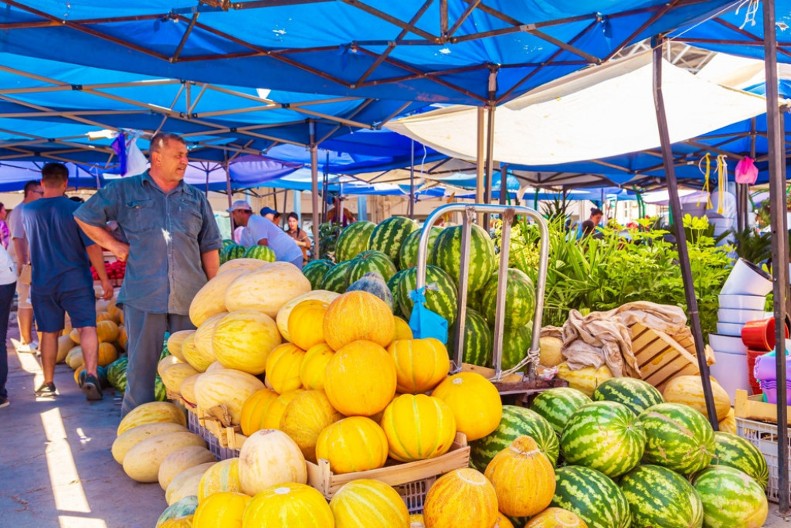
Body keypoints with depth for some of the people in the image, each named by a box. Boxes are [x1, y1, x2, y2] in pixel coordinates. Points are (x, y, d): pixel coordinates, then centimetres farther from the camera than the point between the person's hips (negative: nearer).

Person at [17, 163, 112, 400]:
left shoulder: (27, 211, 3)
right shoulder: (76, 209, -9)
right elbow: (92, 246, -11)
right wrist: (105, 280, -5)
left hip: (42, 282, 3)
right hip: (76, 280, -3)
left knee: (49, 332, 13)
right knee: (87, 327, -3)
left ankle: (48, 383, 20)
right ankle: (91, 375, -19)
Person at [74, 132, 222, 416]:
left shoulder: (197, 198, 13)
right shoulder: (124, 190, 7)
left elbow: (209, 247, 13)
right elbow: (84, 217, 16)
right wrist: (114, 245, 5)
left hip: (191, 297, 2)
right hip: (143, 296, -2)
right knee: (141, 364, 5)